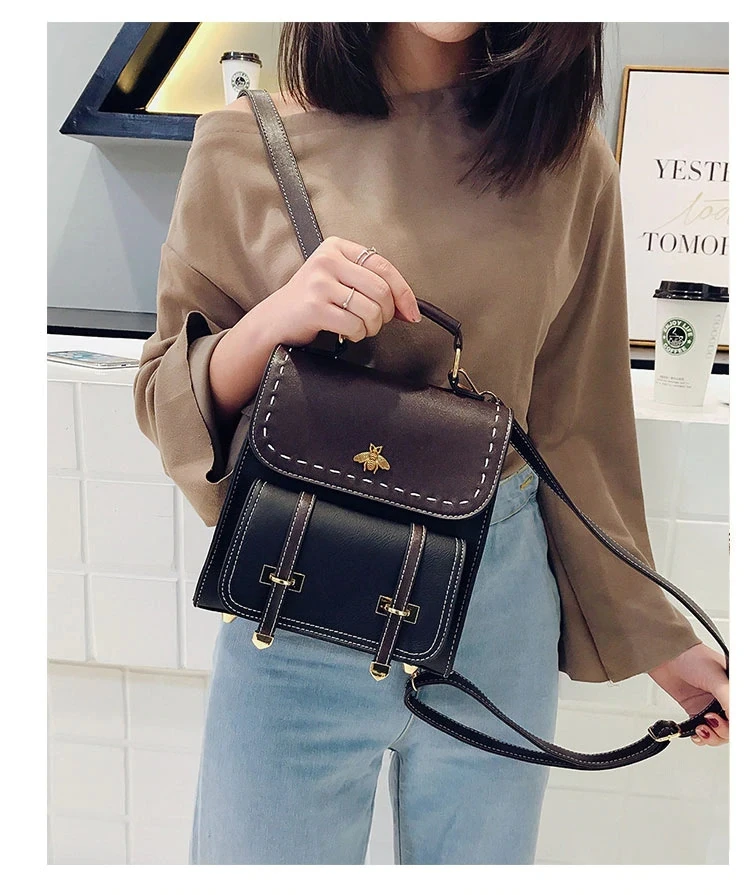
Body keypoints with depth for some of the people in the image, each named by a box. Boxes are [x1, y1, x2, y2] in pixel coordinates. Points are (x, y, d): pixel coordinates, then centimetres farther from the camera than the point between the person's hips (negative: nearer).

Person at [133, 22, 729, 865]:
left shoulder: (568, 160, -1)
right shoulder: (246, 147, -4)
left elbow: (576, 424, 5)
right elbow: (162, 399, 1)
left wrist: (653, 632, 10)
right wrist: (268, 326, -21)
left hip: (500, 618, 2)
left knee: (482, 847, 19)